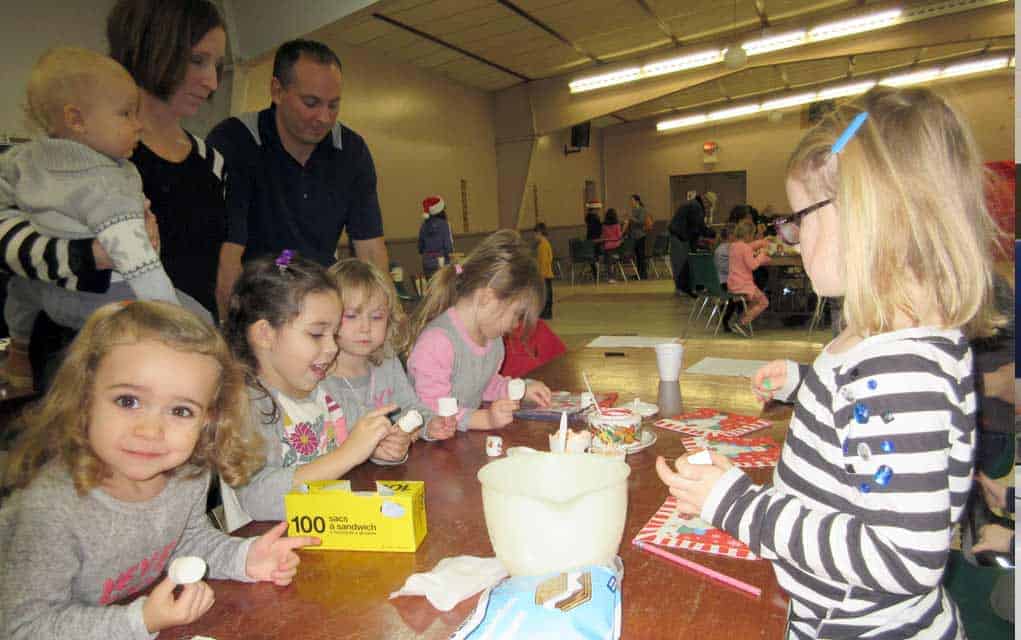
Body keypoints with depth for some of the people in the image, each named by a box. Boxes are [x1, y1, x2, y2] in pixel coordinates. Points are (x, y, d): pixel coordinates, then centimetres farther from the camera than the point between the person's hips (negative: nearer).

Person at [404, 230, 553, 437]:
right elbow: (430, 411, -24)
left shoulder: (492, 337, 8)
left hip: (468, 440, 7)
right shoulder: (437, 341, -23)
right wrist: (485, 419, -31)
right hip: (435, 446, -7)